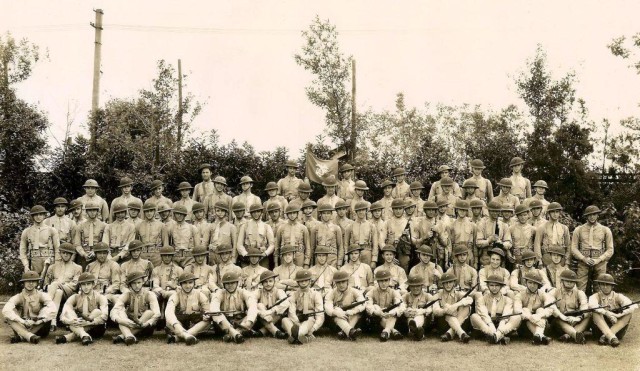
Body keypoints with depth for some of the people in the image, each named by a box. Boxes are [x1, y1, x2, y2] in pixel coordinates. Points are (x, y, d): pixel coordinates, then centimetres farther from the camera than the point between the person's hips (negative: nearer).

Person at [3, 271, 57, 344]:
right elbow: (5, 310, -22)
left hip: (38, 328, -1)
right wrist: (23, 321, -33)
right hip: (22, 327, 1)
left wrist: (38, 321, -31)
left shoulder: (41, 296, -3)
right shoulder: (18, 297, -2)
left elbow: (54, 310, -21)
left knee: (47, 310, -25)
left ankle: (20, 336, -30)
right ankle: (29, 336, -40)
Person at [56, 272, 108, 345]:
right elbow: (63, 316, -13)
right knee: (68, 311, -19)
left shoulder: (99, 297, -5)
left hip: (95, 329, -2)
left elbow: (104, 316, -21)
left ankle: (70, 337, -33)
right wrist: (69, 321, -36)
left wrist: (88, 323, -36)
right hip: (77, 328, 2)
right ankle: (84, 335, -44)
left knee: (97, 311, -27)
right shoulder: (75, 297, 1)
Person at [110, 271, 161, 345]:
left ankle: (122, 336, -34)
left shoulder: (149, 295, -7)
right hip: (129, 325, 1)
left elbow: (156, 314, -21)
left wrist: (148, 323, -40)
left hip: (144, 328, -1)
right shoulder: (126, 295, -4)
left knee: (149, 312, -28)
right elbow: (114, 312, -19)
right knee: (120, 312, -22)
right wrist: (122, 320, -40)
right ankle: (129, 336, -49)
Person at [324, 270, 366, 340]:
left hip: (353, 319, 1)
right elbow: (328, 308, -16)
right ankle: (350, 331, -56)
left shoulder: (354, 292, 1)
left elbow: (362, 305, -18)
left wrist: (351, 312, -35)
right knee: (337, 309, -31)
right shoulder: (331, 293, 2)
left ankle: (344, 332, -39)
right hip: (337, 320, -1)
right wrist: (336, 312, -38)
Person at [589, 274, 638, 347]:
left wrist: (618, 315, -31)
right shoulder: (596, 296, -2)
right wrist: (607, 313, -40)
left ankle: (605, 337, -30)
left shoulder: (618, 296, 0)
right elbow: (592, 305, -28)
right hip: (601, 329, -1)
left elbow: (633, 306, -18)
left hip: (618, 329, 1)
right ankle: (612, 337, -40)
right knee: (596, 312, -25)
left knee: (628, 313, -21)